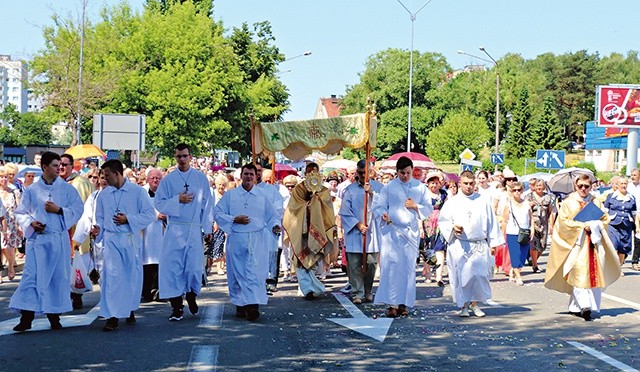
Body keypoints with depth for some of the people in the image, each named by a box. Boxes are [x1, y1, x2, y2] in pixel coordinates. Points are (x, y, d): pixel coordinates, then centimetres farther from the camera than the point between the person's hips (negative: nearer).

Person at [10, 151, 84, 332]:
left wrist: (59, 210, -12)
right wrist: (31, 223, -9)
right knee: (32, 275, -5)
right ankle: (26, 318, -2)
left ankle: (54, 316, 14)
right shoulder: (32, 190, 6)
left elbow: (78, 209, 1)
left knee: (57, 276, 3)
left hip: (59, 240, 0)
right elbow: (20, 213, 10)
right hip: (37, 239, 0)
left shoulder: (67, 189, 5)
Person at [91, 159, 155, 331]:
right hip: (111, 240, 1)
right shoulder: (103, 195, 9)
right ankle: (112, 317, -10)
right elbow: (100, 218, 16)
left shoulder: (138, 191, -2)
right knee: (111, 275, -10)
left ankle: (130, 310, 29)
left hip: (132, 239, -1)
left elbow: (150, 214, -4)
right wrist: (98, 228, -5)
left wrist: (128, 219, -13)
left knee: (132, 276, 9)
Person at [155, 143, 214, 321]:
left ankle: (191, 296, 27)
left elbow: (207, 204, 7)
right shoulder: (168, 179, 4)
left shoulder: (201, 178, 6)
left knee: (194, 266, -2)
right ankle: (176, 307, 2)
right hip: (174, 230, 0)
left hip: (194, 230, 0)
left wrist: (208, 229, 5)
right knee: (173, 267, -6)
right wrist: (178, 200, -12)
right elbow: (159, 203, 2)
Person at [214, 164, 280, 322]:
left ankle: (253, 306, -17)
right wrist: (234, 219, -9)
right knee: (237, 272, 4)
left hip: (257, 240, -1)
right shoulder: (230, 195, 9)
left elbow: (272, 216, 14)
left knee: (255, 273, -11)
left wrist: (275, 226, -7)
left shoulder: (263, 197, 11)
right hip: (236, 239, 1)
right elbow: (218, 213, 5)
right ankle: (240, 305, 14)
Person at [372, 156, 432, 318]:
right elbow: (378, 206, 1)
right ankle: (391, 303, -11)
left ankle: (404, 303, 10)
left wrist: (415, 206, -10)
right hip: (391, 230, -2)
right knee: (392, 266, -10)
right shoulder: (389, 187, 3)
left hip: (412, 231, 2)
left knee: (408, 267, 4)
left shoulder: (420, 187, 8)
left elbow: (429, 209, 9)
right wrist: (383, 214, -21)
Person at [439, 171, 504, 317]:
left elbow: (491, 223, 10)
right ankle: (463, 306, 9)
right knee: (461, 276, -3)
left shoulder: (483, 201, 9)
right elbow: (442, 221, 8)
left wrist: (493, 243, 6)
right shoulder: (452, 202, 7)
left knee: (479, 275, -5)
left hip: (479, 246, 1)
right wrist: (453, 227, -13)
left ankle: (474, 304, 12)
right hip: (459, 246, -1)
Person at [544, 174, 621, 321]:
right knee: (579, 272, -15)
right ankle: (585, 306, -20)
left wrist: (593, 225, -7)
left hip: (594, 241, 3)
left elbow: (605, 219, 13)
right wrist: (582, 226, -12)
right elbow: (563, 221, -3)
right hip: (576, 242, -3)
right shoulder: (568, 202, 5)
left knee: (593, 273, -1)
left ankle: (575, 307, 6)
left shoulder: (596, 202, 14)